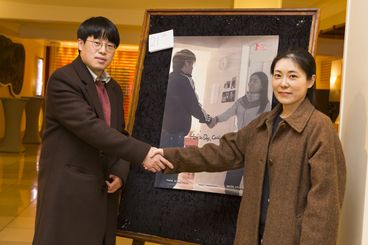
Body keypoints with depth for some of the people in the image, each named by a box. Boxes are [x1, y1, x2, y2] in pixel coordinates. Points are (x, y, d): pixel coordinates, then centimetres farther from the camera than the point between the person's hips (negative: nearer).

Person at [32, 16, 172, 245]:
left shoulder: (114, 88, 13)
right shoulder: (63, 80, -11)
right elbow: (90, 127, -23)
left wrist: (121, 172, -2)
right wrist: (143, 152, -28)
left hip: (104, 193, 7)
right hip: (68, 191, -7)